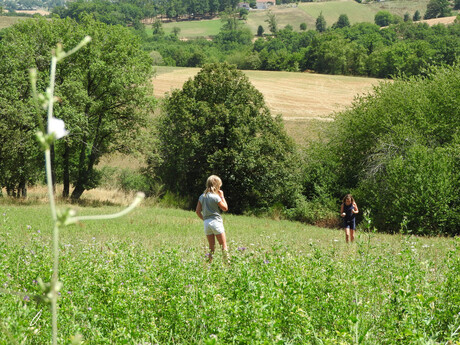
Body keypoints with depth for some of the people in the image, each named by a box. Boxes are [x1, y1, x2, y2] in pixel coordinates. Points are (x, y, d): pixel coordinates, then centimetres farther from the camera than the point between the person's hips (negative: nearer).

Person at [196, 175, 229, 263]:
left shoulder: (202, 196, 7)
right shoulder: (216, 197, -10)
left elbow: (198, 211, 9)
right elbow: (225, 208, 1)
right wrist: (222, 196, 5)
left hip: (206, 222, 6)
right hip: (216, 221, -6)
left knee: (211, 247, 11)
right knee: (223, 245, 0)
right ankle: (226, 262, -5)